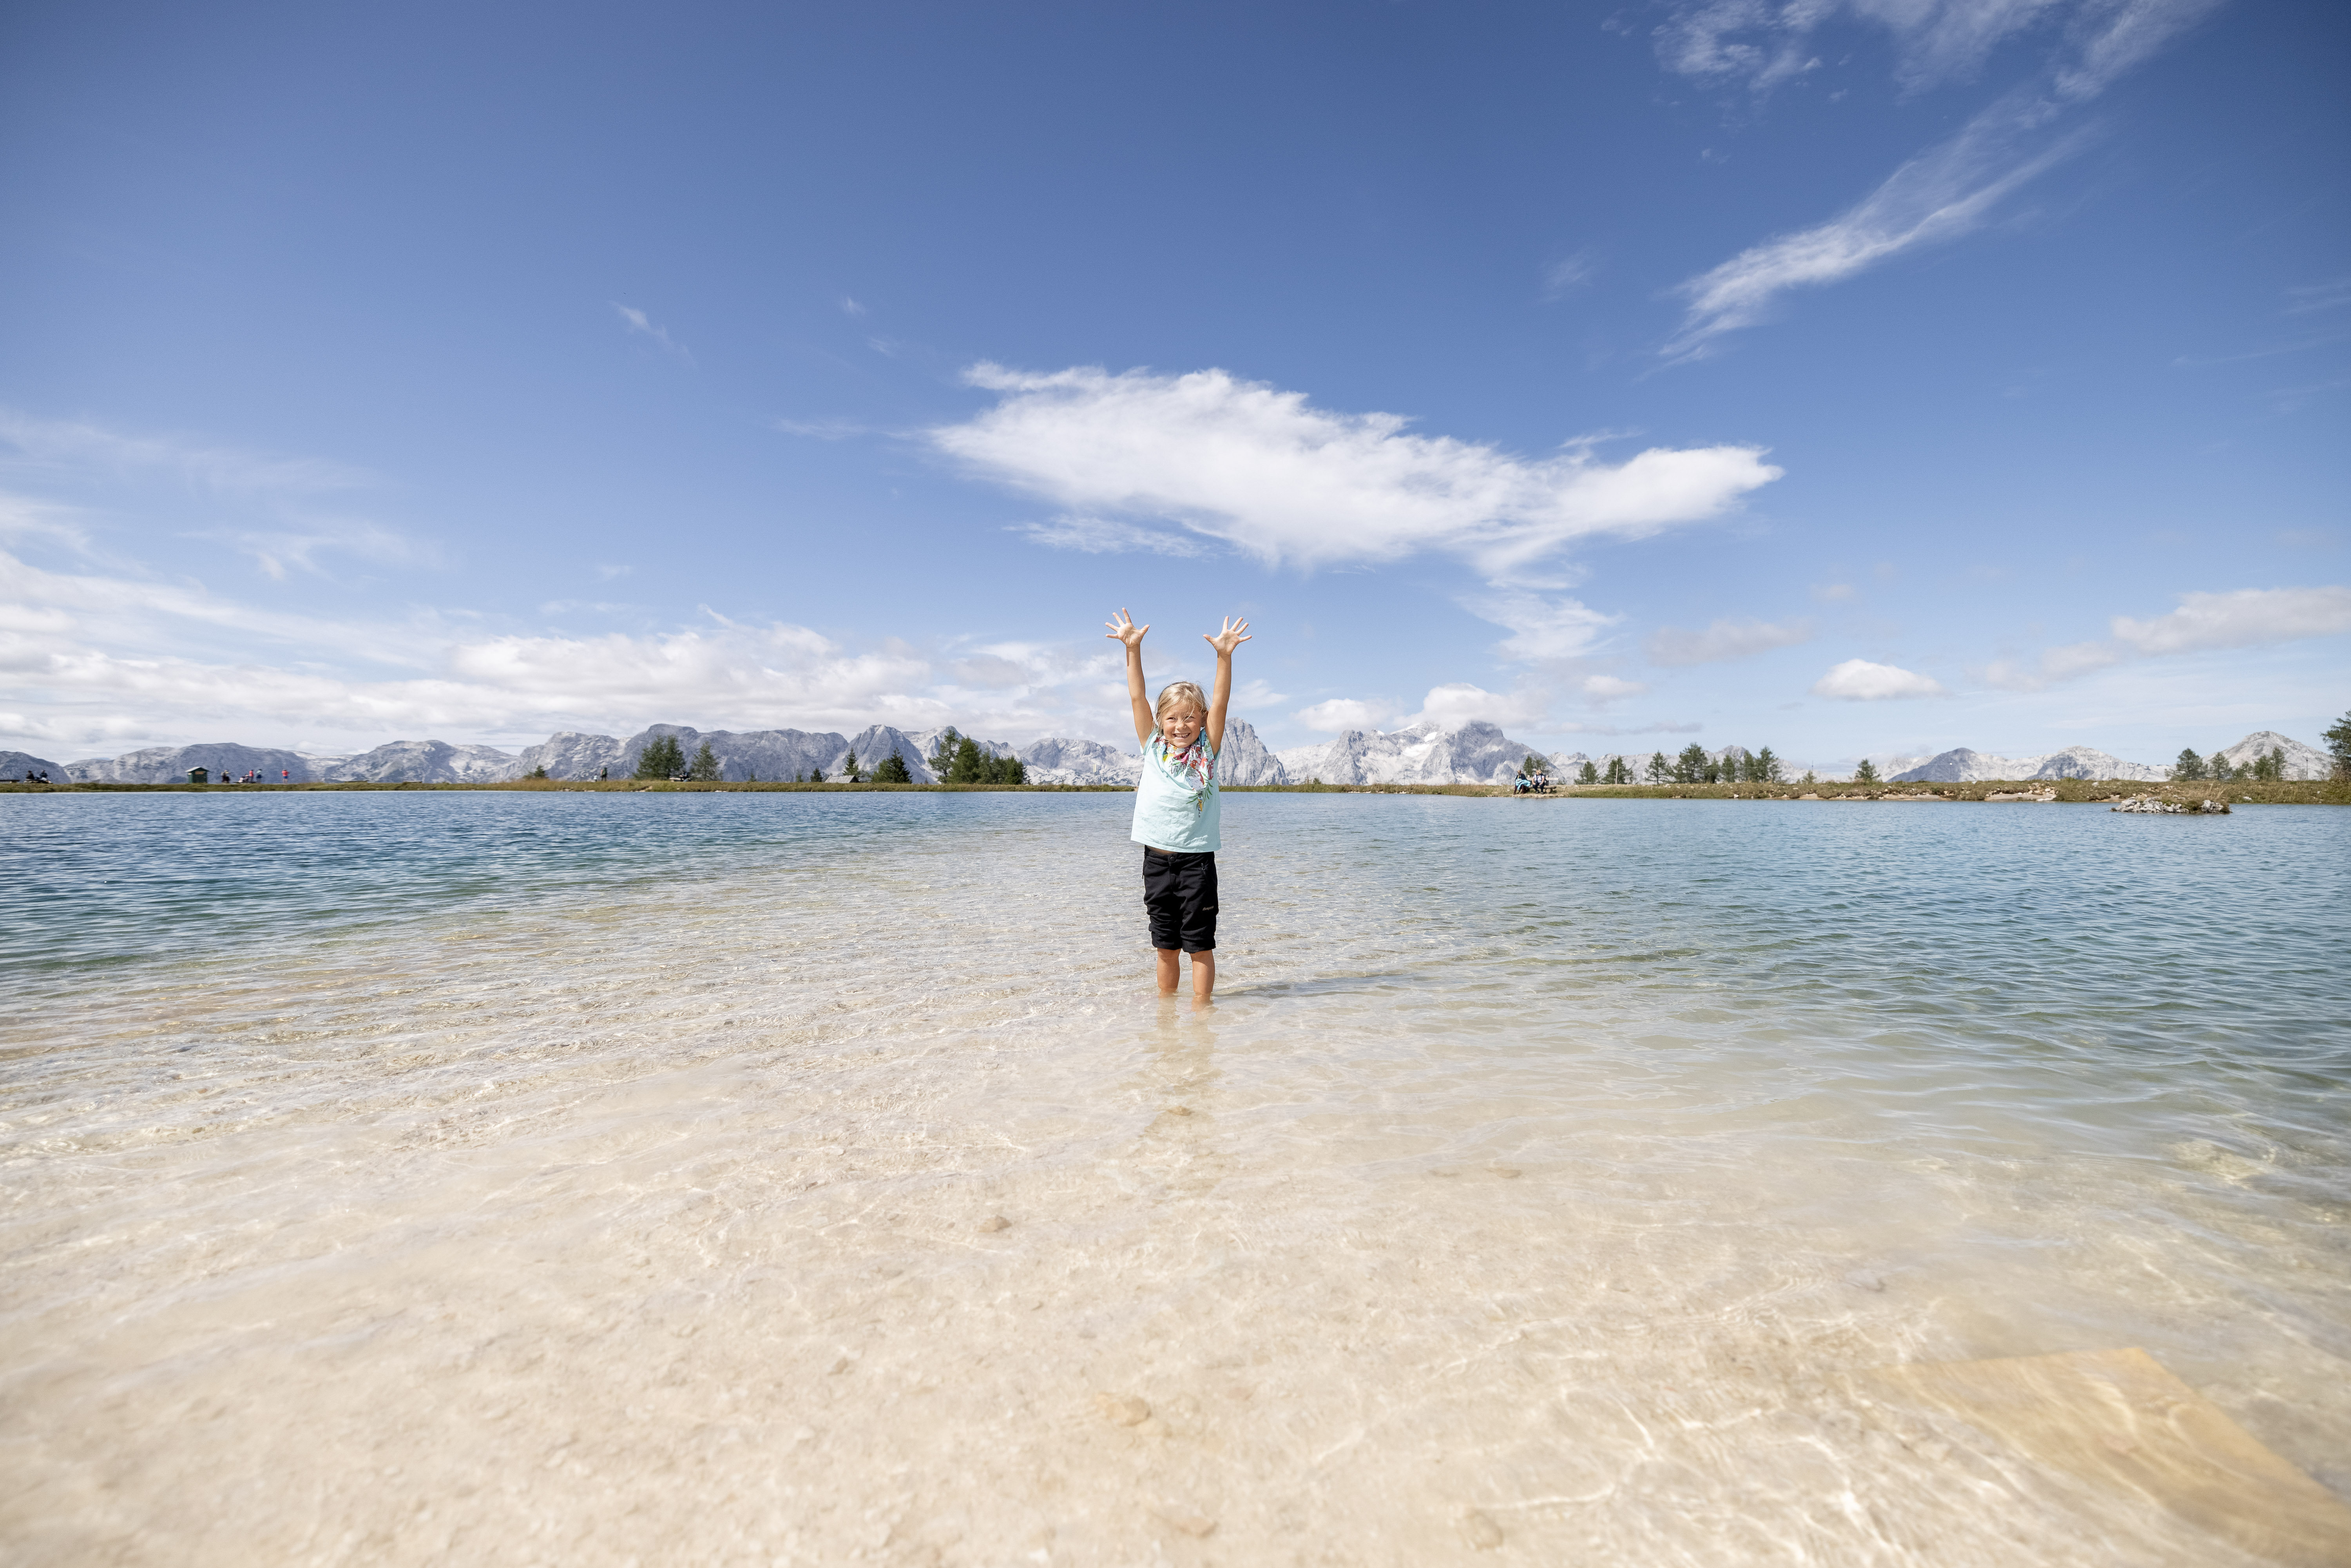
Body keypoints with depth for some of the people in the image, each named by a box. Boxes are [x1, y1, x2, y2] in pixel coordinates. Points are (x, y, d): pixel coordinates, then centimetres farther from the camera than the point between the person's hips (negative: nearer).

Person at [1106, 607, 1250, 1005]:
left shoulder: (1207, 751, -1)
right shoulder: (1153, 748, 4)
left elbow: (1220, 703, -11)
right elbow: (1137, 697, -1)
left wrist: (1224, 655, -22)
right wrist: (1133, 649, -8)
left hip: (1196, 860, -3)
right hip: (1157, 858, 3)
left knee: (1199, 943, 3)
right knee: (1165, 944, 14)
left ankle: (1200, 1010, 12)